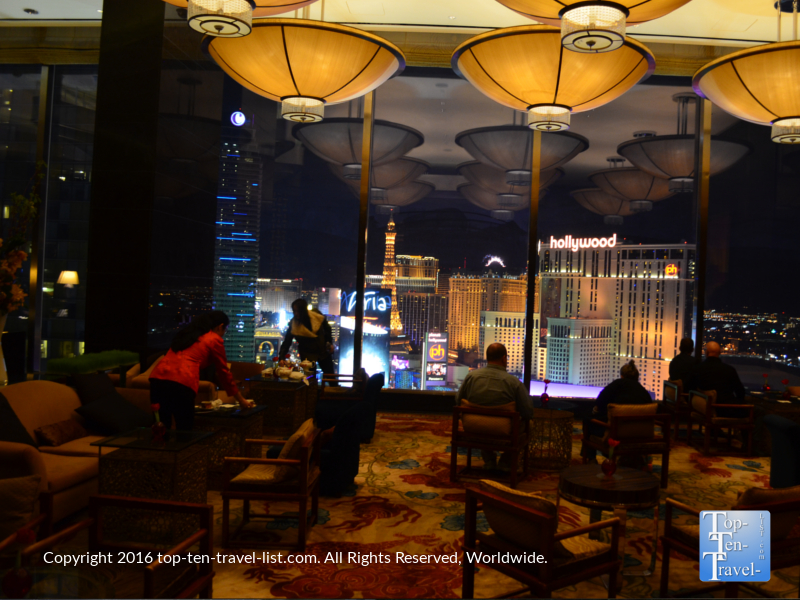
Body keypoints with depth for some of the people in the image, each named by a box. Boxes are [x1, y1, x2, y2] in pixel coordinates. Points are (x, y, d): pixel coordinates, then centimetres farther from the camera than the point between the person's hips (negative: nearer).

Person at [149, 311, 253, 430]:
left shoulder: (187, 333, 27)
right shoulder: (215, 340, 8)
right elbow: (224, 372, 13)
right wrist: (241, 400, 23)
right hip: (181, 384, -6)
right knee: (185, 431, 4)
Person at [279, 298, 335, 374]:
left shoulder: (316, 315, -15)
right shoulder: (293, 324, -19)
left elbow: (327, 327, 1)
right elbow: (287, 342, -18)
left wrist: (330, 343, 2)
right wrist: (281, 357, -28)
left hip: (323, 351, 2)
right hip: (307, 355, -2)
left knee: (330, 376, 11)